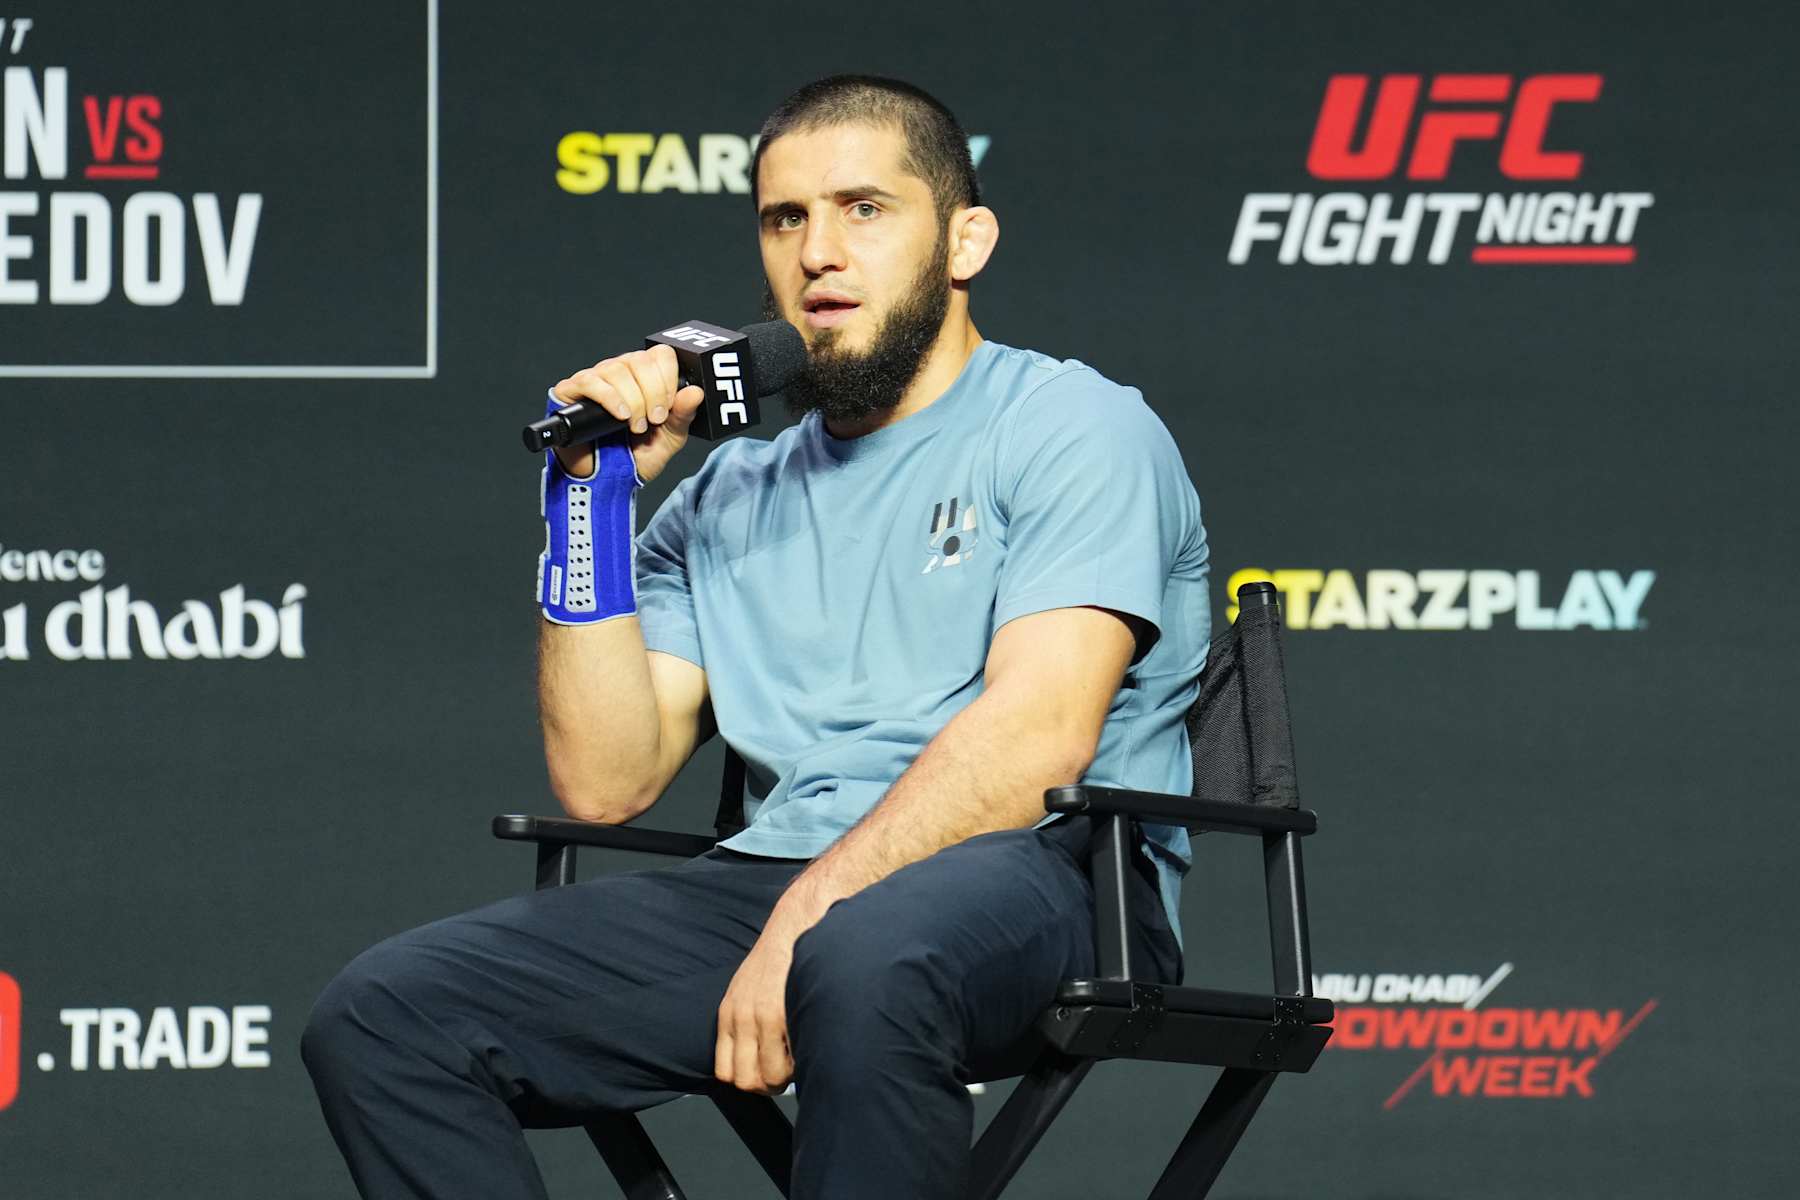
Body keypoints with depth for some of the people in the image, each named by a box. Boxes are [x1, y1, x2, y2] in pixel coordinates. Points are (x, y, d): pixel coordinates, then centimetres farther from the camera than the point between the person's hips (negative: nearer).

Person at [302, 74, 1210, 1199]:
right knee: (382, 1016, -15)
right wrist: (596, 495, 7)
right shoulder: (732, 500, 22)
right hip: (772, 878, 6)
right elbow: (607, 781, 13)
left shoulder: (1077, 430, 4)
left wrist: (808, 919, -21)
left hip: (1035, 869, -6)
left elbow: (1039, 734, -12)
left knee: (867, 966, -43)